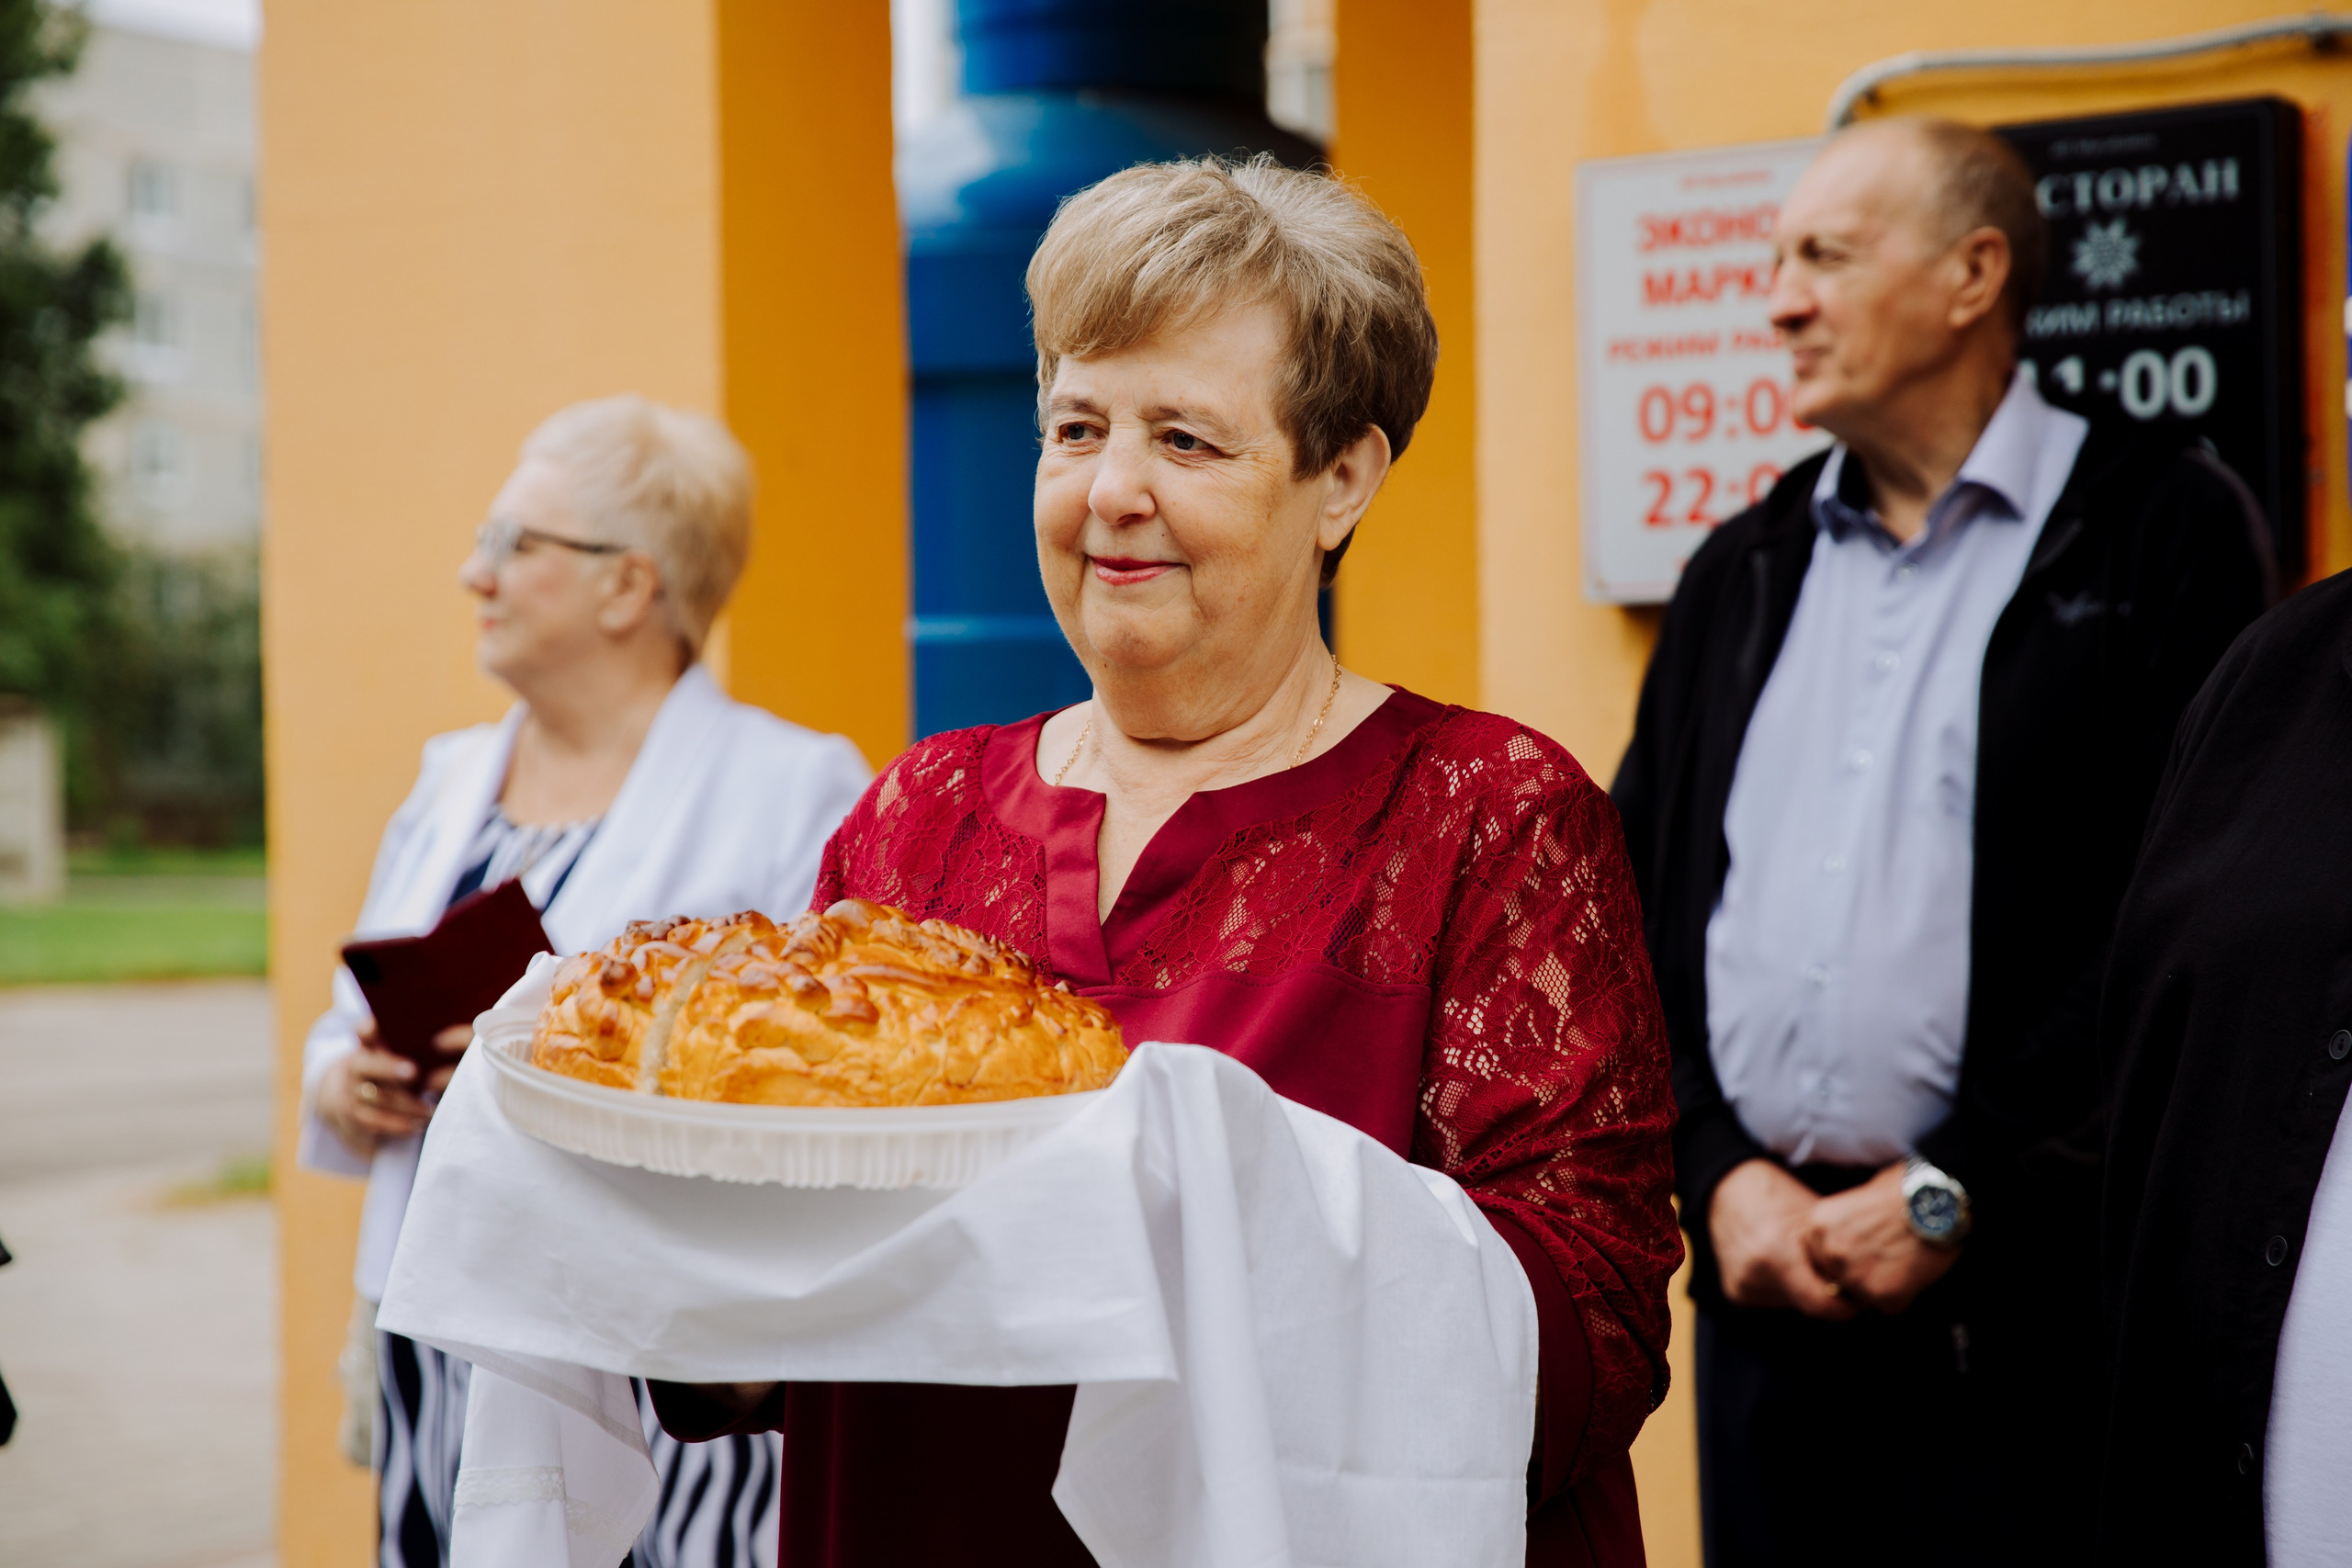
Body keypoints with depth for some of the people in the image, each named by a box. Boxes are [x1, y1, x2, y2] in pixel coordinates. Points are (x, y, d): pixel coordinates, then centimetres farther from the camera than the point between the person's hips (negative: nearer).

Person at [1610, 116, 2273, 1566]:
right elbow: (1640, 907, 12)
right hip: (1764, 1286, 5)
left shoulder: (2162, 530, -2)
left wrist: (1951, 1198, -12)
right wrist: (1720, 1172, -2)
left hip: (2029, 1295, -5)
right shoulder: (1745, 572, 15)